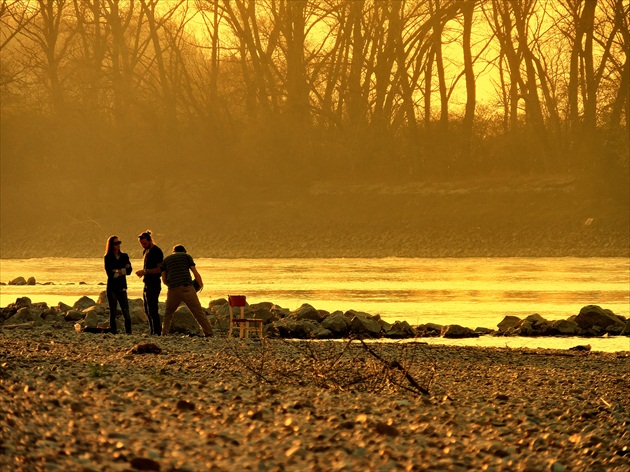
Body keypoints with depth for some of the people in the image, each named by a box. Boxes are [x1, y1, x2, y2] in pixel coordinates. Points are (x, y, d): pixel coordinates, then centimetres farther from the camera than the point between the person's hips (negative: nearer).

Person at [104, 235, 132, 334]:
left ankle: (129, 332, -4)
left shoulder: (124, 256, 10)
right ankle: (113, 332, 3)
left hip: (122, 288, 2)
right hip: (112, 288, -2)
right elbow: (110, 273, -9)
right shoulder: (108, 258, 1)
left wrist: (118, 271, -15)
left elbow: (129, 271, 2)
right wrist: (124, 270, -13)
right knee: (113, 312, -1)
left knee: (126, 311, -6)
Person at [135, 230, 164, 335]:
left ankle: (157, 332, -10)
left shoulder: (157, 252, -12)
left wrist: (145, 271, -21)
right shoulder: (145, 251, 17)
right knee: (147, 310, 12)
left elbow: (160, 269, -18)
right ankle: (152, 331, 18)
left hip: (154, 284, -10)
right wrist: (142, 272, 8)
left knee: (152, 310, -11)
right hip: (147, 283, 10)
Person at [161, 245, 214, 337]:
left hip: (173, 290, 2)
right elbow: (196, 273, 8)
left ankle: (164, 334, 9)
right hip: (187, 287, -2)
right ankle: (208, 333, -6)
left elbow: (164, 280, 16)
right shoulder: (186, 256, 16)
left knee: (168, 313, 18)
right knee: (198, 311, 0)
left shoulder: (166, 260, 22)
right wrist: (201, 284, 25)